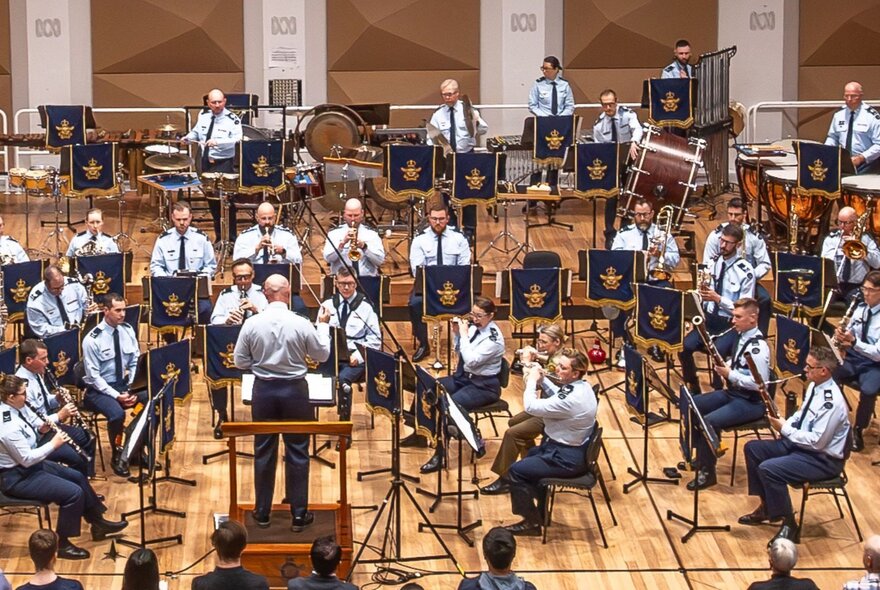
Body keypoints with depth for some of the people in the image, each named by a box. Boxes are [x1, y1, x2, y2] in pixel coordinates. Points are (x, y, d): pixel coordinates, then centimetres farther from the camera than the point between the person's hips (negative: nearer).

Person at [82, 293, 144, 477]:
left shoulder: (128, 330, 2)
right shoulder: (92, 339, -15)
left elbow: (135, 363, 5)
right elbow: (94, 376, -15)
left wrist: (131, 390, -11)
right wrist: (116, 395, -23)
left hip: (123, 384, 6)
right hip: (98, 390, -6)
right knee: (117, 413, -35)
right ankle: (117, 456, -8)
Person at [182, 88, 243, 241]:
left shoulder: (232, 119, -11)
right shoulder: (203, 116, 7)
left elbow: (237, 140, -21)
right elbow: (196, 132, 22)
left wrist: (218, 142, -32)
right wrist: (188, 138, 1)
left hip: (224, 164, -6)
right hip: (206, 162, 6)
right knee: (211, 200, 12)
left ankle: (230, 239, -1)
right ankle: (219, 237, 23)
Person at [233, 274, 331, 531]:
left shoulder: (252, 324, -10)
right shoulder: (301, 324, -13)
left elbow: (240, 361, -2)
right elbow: (322, 355, 1)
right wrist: (323, 325, 14)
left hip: (264, 390, 1)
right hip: (295, 390, -1)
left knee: (264, 452, 12)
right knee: (297, 453, 7)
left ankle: (262, 512, 18)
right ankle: (299, 514, 10)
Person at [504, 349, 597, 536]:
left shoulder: (572, 399, -32)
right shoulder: (582, 386, -2)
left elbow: (531, 406, -27)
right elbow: (557, 397, 17)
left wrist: (532, 380, -14)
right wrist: (541, 380, 4)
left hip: (566, 459, -11)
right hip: (574, 449, 11)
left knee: (516, 471, -7)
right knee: (530, 455, 32)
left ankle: (532, 523, 5)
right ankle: (541, 513, 42)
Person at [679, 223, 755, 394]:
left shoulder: (746, 271, -9)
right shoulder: (711, 263, 7)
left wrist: (718, 299, -21)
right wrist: (701, 289, -9)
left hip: (731, 324, -5)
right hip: (708, 319, 5)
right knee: (684, 347, -18)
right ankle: (694, 389, 1)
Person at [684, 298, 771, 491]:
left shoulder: (758, 346, -22)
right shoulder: (739, 335, 4)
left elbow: (760, 383, -26)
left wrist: (730, 374, -23)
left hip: (751, 402, -9)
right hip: (732, 392, 9)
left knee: (709, 421, -26)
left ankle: (707, 472, -12)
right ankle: (702, 452, 18)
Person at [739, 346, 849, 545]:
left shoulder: (832, 402, -27)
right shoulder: (814, 386, 2)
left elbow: (817, 442, -27)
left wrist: (785, 429, -18)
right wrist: (785, 423, -1)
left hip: (823, 459, -10)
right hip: (800, 442, 10)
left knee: (768, 469, -26)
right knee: (752, 448, 6)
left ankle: (789, 526, -12)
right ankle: (766, 507, 16)